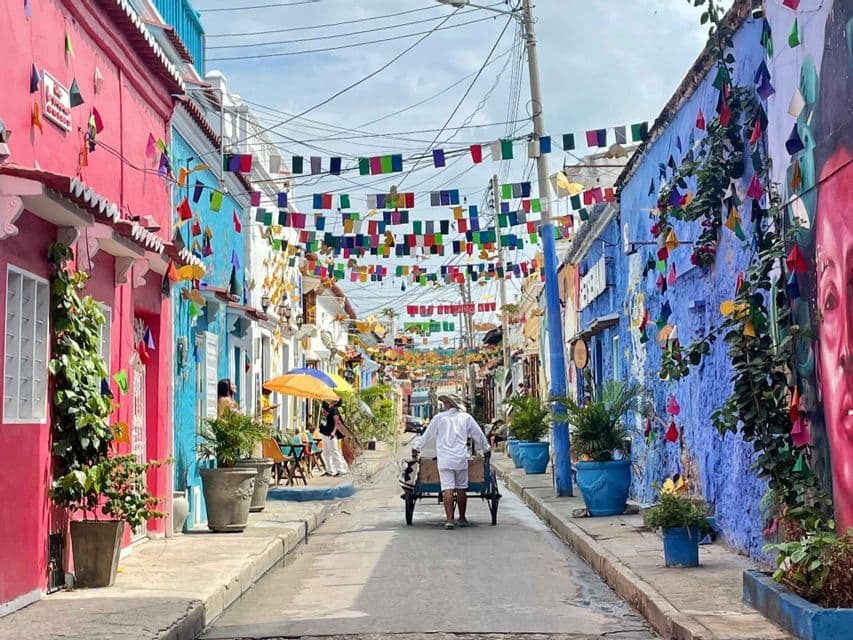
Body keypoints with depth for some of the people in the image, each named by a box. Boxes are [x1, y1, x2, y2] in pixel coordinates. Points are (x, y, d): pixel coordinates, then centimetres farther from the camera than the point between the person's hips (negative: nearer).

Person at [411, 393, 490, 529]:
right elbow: (478, 434, 16)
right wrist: (486, 448, 33)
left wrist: (416, 447, 26)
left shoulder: (439, 418, 4)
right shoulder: (466, 417, 8)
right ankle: (462, 518, 19)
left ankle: (449, 520, -11)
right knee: (461, 489, 12)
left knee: (447, 489, -5)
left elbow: (427, 435, 12)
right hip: (461, 459, 2)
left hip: (444, 459, -2)